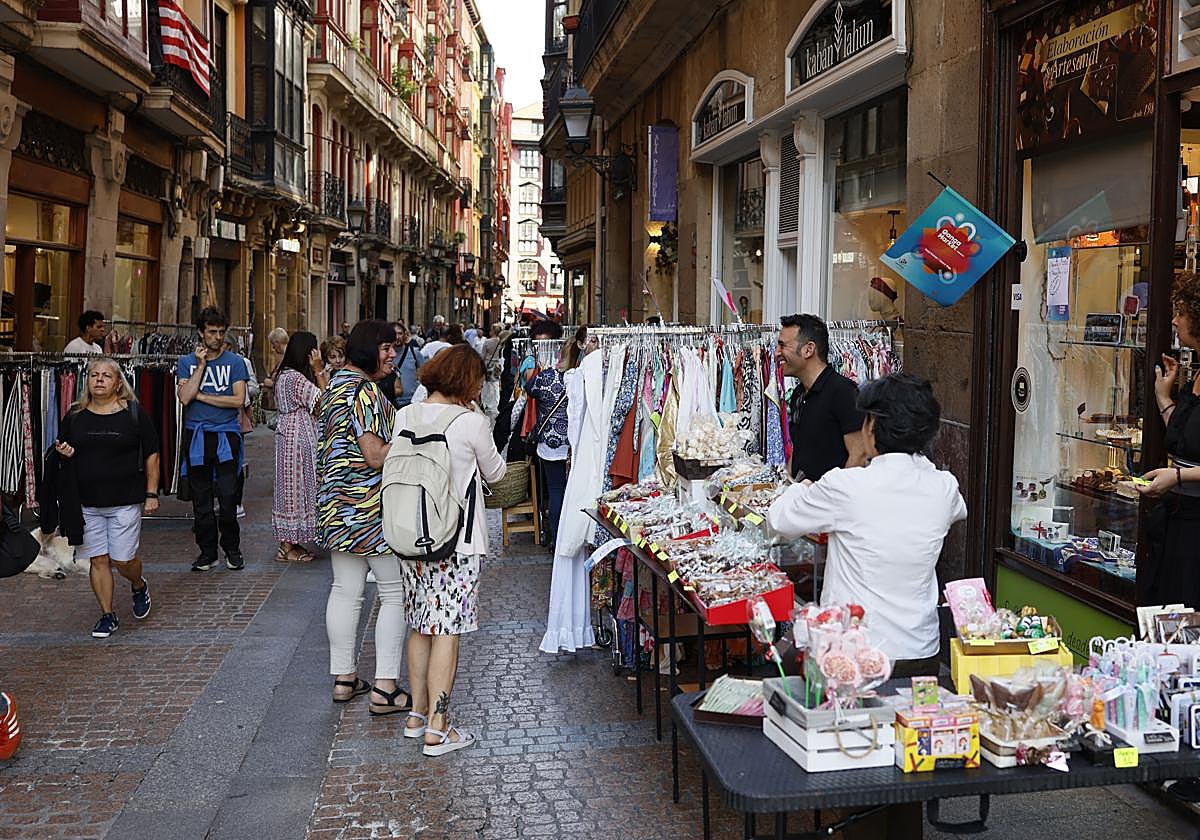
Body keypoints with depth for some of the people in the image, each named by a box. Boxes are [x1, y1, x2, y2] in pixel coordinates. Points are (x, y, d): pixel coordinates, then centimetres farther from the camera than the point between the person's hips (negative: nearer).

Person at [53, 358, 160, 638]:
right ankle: (108, 615, 18)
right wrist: (63, 454, -7)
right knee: (98, 560, 6)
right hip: (87, 502, 3)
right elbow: (61, 450, 18)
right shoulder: (74, 417, 6)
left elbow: (151, 455, 1)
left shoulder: (134, 414, -2)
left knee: (122, 560, -1)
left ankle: (139, 586, 32)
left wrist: (151, 494, -4)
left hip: (125, 501, -3)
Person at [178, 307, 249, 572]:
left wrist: (201, 396, -6)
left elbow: (238, 400, -7)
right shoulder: (187, 362, 8)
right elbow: (185, 397, -7)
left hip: (226, 436, -2)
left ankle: (232, 549, 11)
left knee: (228, 496, -6)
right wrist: (201, 365, -7)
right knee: (201, 498, 6)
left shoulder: (235, 362, 4)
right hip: (196, 437, 2)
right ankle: (207, 552, 17)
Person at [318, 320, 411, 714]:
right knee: (396, 592, -1)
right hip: (370, 505, -10)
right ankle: (385, 688, 0)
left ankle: (344, 678, 21)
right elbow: (375, 455, -22)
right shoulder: (365, 391, -17)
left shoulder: (335, 385, 14)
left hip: (337, 502, 10)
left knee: (345, 590, 13)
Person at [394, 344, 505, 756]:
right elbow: (494, 472, 2)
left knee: (421, 626, 17)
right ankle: (437, 729, 5)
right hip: (456, 540, -6)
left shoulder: (405, 416, 1)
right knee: (447, 630, 0)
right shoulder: (471, 422, -13)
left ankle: (417, 715, 27)